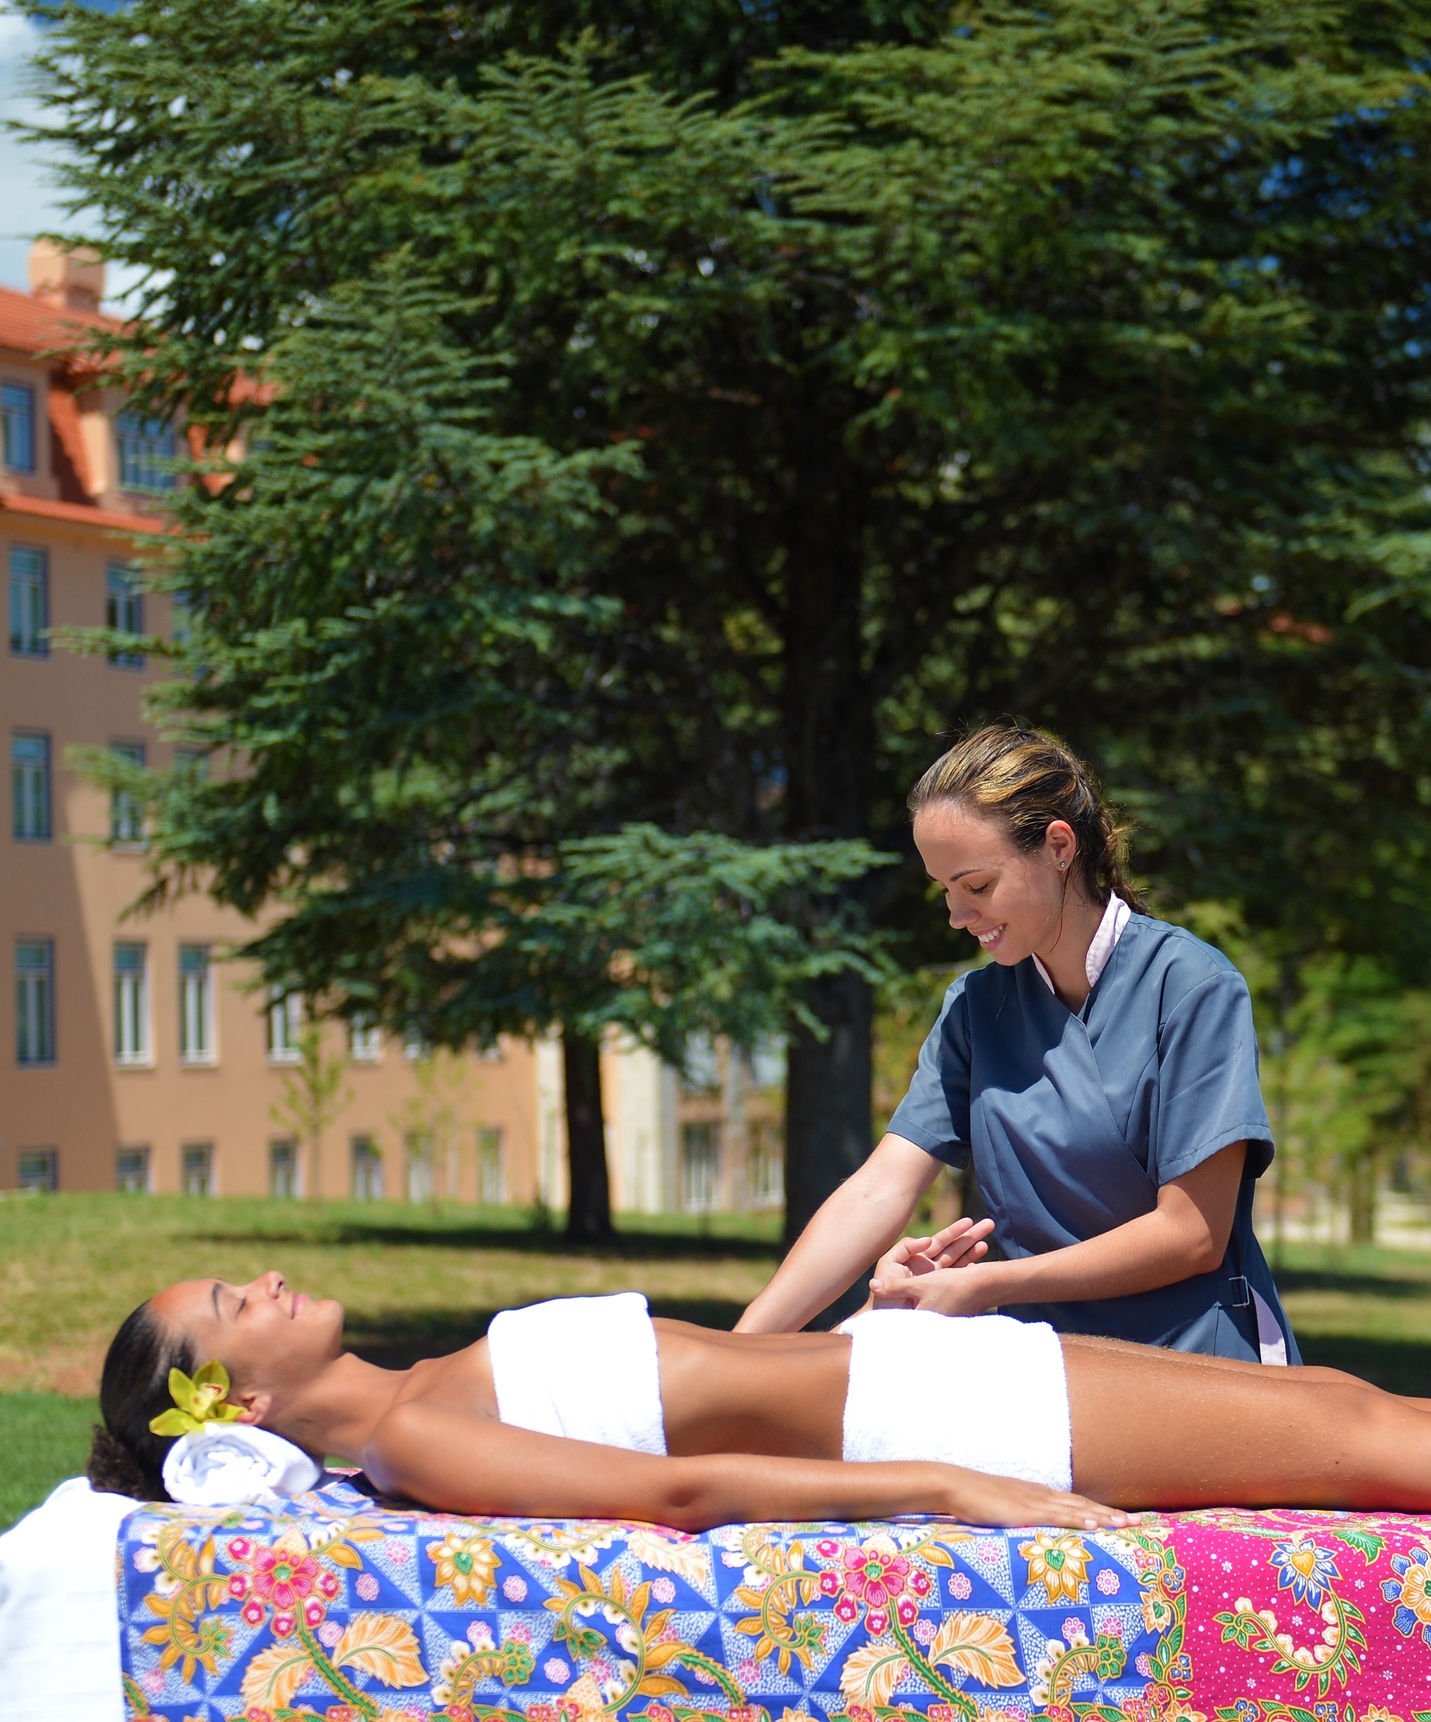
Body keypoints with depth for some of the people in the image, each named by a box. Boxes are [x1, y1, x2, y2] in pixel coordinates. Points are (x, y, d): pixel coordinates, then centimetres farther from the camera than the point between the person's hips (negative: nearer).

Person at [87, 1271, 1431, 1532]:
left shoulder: (430, 1394, 13)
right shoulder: (412, 1440, -15)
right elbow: (677, 1488, -23)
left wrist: (887, 1293, 25)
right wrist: (945, 1489, -27)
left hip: (898, 1361, 9)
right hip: (927, 1420, -9)